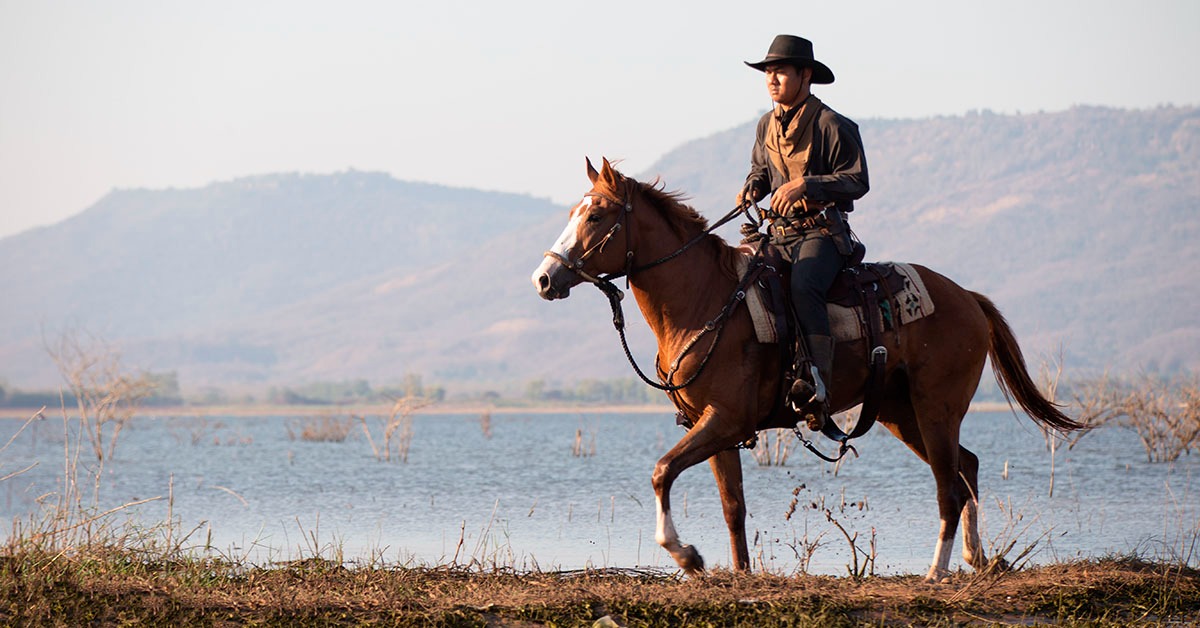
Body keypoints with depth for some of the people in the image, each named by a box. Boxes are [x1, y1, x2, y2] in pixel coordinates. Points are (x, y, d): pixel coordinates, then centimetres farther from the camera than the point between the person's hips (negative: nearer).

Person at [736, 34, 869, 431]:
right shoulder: (767, 126, 14)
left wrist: (806, 185, -21)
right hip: (779, 233, 7)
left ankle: (816, 386, -41)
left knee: (803, 287, -35)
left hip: (823, 232, -7)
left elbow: (857, 181, -10)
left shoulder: (833, 126, -7)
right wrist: (752, 189, 6)